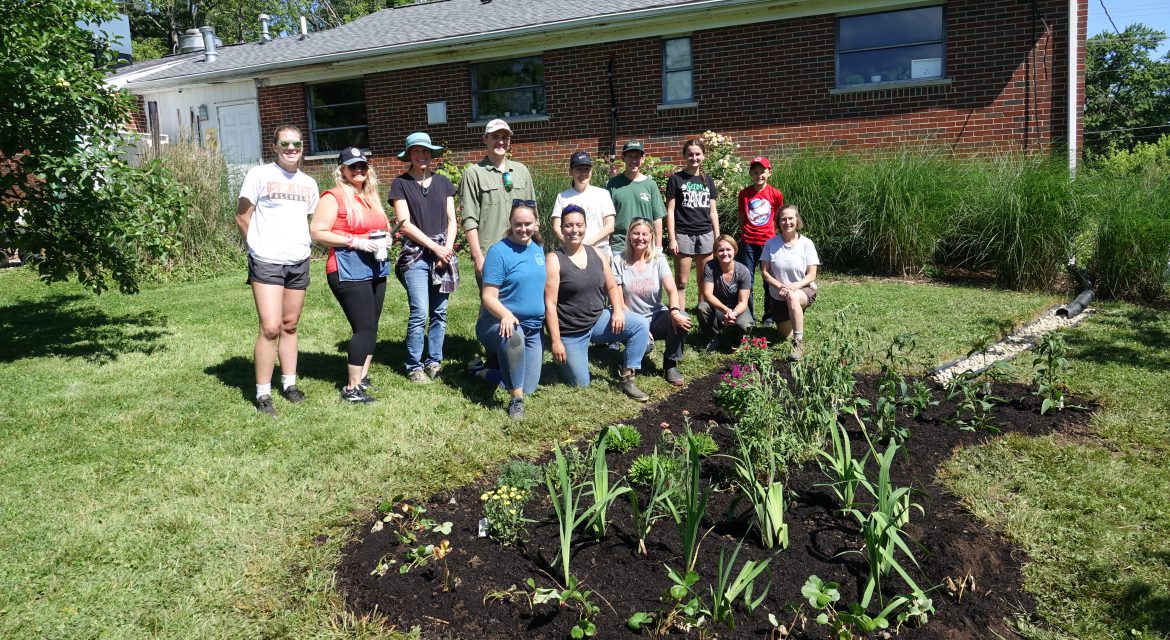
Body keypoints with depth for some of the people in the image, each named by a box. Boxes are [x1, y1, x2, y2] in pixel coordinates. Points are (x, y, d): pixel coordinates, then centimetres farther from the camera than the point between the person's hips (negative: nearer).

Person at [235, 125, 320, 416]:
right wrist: (259, 246, 5)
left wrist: (301, 245, 11)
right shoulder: (259, 175, -4)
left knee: (290, 326, 11)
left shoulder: (309, 183, 12)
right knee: (270, 328, -11)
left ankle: (289, 383, 22)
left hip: (299, 262, 5)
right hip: (266, 262, -5)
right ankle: (262, 394, -1)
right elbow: (242, 217, 0)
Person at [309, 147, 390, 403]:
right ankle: (351, 389, -2)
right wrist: (355, 242, -19)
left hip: (376, 269, 8)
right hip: (349, 271, -8)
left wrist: (384, 238, 7)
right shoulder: (334, 197, -6)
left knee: (371, 327, 11)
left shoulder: (371, 197, 17)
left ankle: (362, 377, 23)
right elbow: (317, 233, -13)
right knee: (365, 328, -10)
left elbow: (383, 226, 30)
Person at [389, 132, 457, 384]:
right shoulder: (401, 183, 1)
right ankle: (414, 366, 4)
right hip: (416, 255, -4)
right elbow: (405, 223, -5)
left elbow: (451, 220, 11)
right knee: (420, 313, -9)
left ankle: (434, 361, 18)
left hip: (443, 253, 4)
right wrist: (434, 247, -9)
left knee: (439, 313, 6)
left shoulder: (443, 182, 12)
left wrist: (447, 248, -4)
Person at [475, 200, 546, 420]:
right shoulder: (499, 251, -11)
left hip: (533, 328, 7)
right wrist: (506, 315, -35)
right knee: (513, 336, -42)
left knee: (528, 388, 4)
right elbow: (488, 296, -16)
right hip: (500, 323, -6)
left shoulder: (538, 249, 9)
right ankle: (516, 400, -27)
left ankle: (485, 373, 30)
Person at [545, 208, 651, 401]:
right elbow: (550, 304, -15)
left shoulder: (597, 254, 2)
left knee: (641, 324, -15)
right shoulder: (554, 260, -13)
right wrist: (556, 342, -18)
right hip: (570, 332, -5)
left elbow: (612, 287, 11)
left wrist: (618, 311, -9)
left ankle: (627, 379, -7)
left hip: (598, 320, 5)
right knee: (580, 384, -1)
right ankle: (563, 360, 31)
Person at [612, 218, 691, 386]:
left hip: (657, 317, 2)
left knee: (682, 318, -29)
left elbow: (672, 290, -13)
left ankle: (670, 364, -7)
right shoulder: (619, 261, -5)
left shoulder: (658, 260, 0)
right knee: (643, 345, -34)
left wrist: (674, 312, -35)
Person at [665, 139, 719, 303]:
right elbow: (670, 211, -2)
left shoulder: (708, 180, 12)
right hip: (683, 235, -3)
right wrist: (672, 239, -9)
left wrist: (717, 238, 8)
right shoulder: (676, 179, 1)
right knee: (681, 281, -3)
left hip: (706, 234, 4)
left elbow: (713, 211, 13)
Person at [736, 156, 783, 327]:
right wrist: (743, 236, 7)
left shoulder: (775, 194, -1)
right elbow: (741, 218, 9)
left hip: (768, 241, -1)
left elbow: (777, 218, 8)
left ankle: (769, 317, 16)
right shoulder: (744, 194, 1)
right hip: (748, 242, 1)